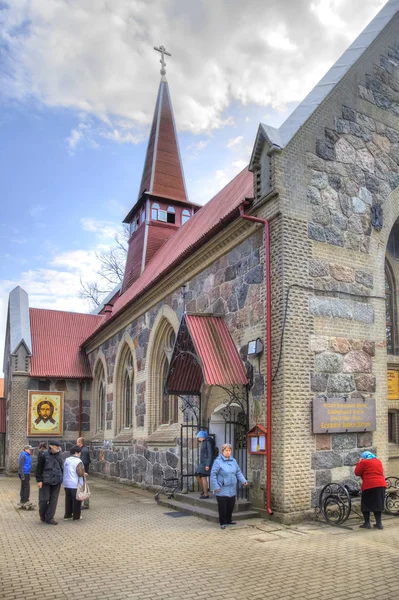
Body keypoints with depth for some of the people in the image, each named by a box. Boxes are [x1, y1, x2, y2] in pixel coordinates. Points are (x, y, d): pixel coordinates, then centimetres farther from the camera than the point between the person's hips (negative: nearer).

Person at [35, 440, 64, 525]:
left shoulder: (58, 455, 9)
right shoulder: (43, 455, -8)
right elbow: (39, 468, -6)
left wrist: (60, 478, 13)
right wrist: (39, 480, -10)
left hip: (56, 481, 5)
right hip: (45, 481, -5)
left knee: (53, 500, 5)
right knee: (44, 499, 1)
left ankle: (49, 518, 15)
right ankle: (42, 515, 29)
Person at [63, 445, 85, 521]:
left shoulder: (67, 460, 8)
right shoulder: (78, 461, -15)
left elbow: (64, 471, 17)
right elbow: (80, 473, -22)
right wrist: (84, 474, 0)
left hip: (66, 484, 7)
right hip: (75, 484, -7)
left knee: (68, 499, 17)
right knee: (76, 500, 4)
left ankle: (67, 515, 23)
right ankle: (76, 516, 11)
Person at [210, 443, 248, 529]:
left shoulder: (233, 461, 8)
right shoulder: (218, 461, -11)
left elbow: (238, 472, 14)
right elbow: (213, 474, -12)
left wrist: (243, 480, 0)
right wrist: (216, 486, -16)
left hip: (232, 489, 6)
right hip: (222, 490, -6)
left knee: (231, 505, 15)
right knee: (222, 507, 0)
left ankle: (229, 520, 34)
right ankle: (222, 523, 15)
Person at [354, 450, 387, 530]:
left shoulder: (364, 462, -2)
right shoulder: (378, 461, 17)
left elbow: (357, 473, 2)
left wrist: (359, 463, 10)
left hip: (370, 486, -6)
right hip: (381, 485, 6)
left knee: (366, 505, 4)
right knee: (378, 505, 13)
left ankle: (367, 523, 3)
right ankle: (379, 523, 12)